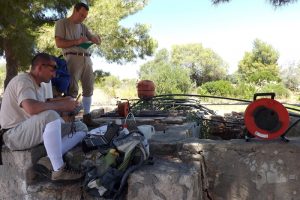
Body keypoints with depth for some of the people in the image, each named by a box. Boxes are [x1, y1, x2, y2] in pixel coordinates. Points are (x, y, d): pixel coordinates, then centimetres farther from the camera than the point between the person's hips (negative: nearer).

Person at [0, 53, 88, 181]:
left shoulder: (42, 86, 13)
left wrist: (66, 105, -5)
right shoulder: (23, 81, -16)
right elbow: (31, 108, -35)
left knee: (81, 127, -1)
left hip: (36, 131, 9)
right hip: (15, 135, -9)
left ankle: (49, 161, -18)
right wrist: (62, 105, -26)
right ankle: (58, 170, -28)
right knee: (51, 116, -38)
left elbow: (44, 109, 10)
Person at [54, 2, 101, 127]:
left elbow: (98, 41, 20)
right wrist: (76, 42, -13)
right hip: (73, 58, -6)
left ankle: (87, 117, 6)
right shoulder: (62, 23, 7)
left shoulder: (83, 27, 23)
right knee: (72, 90, -11)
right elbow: (58, 43, -5)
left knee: (89, 89, 2)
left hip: (87, 59, 6)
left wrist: (96, 38, -4)